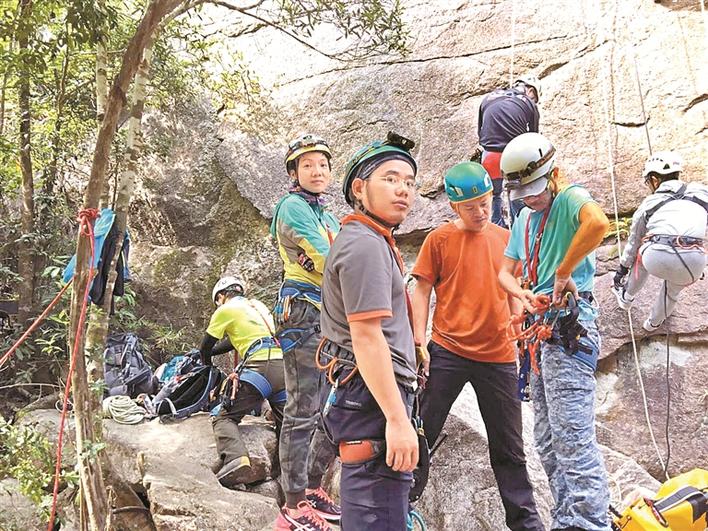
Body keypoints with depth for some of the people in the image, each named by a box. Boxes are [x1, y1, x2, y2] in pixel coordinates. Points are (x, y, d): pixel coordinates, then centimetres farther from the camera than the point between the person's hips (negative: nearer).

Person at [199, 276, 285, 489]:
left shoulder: (226, 310, 11)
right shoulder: (257, 306, 30)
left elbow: (206, 347, 18)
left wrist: (207, 364, 38)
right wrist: (209, 352, 44)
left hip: (259, 366, -6)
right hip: (283, 365, 6)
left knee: (225, 417, 1)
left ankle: (235, 458, -24)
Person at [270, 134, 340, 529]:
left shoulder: (329, 218, 23)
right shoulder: (293, 207, -5)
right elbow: (327, 261, -13)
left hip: (333, 320, 9)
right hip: (303, 314, -9)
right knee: (304, 413, -7)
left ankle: (312, 487, 26)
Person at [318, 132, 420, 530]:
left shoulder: (366, 240, 20)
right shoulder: (365, 243, -13)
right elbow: (366, 335, -21)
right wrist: (397, 419, -24)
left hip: (366, 395, 11)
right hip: (373, 396, -11)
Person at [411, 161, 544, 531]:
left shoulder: (505, 238, 8)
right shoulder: (440, 239, -1)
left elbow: (512, 293, 16)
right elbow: (422, 291, 0)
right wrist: (419, 342, -7)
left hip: (498, 356, 3)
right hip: (448, 352, -3)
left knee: (508, 446, 12)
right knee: (422, 433, 3)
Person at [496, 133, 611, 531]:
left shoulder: (571, 199, -7)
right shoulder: (524, 218, 19)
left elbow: (599, 222, -32)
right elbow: (506, 272, 18)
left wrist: (563, 272, -22)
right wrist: (525, 295, -3)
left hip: (569, 328, -10)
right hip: (541, 331, 10)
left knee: (573, 438, -13)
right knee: (548, 442, 12)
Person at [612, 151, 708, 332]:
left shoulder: (649, 203, 24)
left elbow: (634, 241, 35)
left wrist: (622, 269, 48)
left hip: (656, 259, 0)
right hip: (693, 262, 0)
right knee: (673, 289, 34)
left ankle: (626, 298, 51)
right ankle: (654, 323, 54)